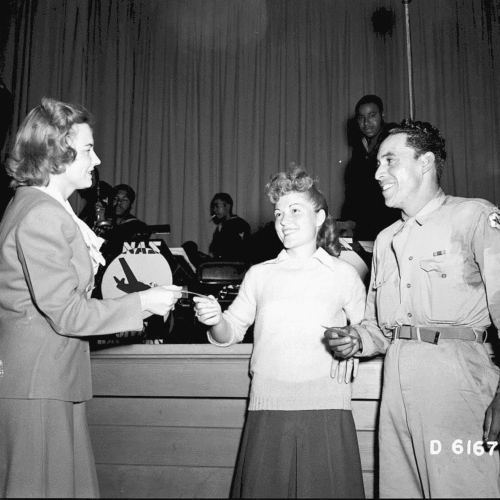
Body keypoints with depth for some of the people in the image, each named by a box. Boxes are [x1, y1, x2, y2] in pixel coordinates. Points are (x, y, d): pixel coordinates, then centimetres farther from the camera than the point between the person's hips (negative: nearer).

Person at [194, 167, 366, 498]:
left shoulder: (344, 274, 4)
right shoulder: (259, 274, 10)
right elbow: (232, 331, 10)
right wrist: (215, 320, -11)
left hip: (325, 410, -1)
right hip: (268, 410, 2)